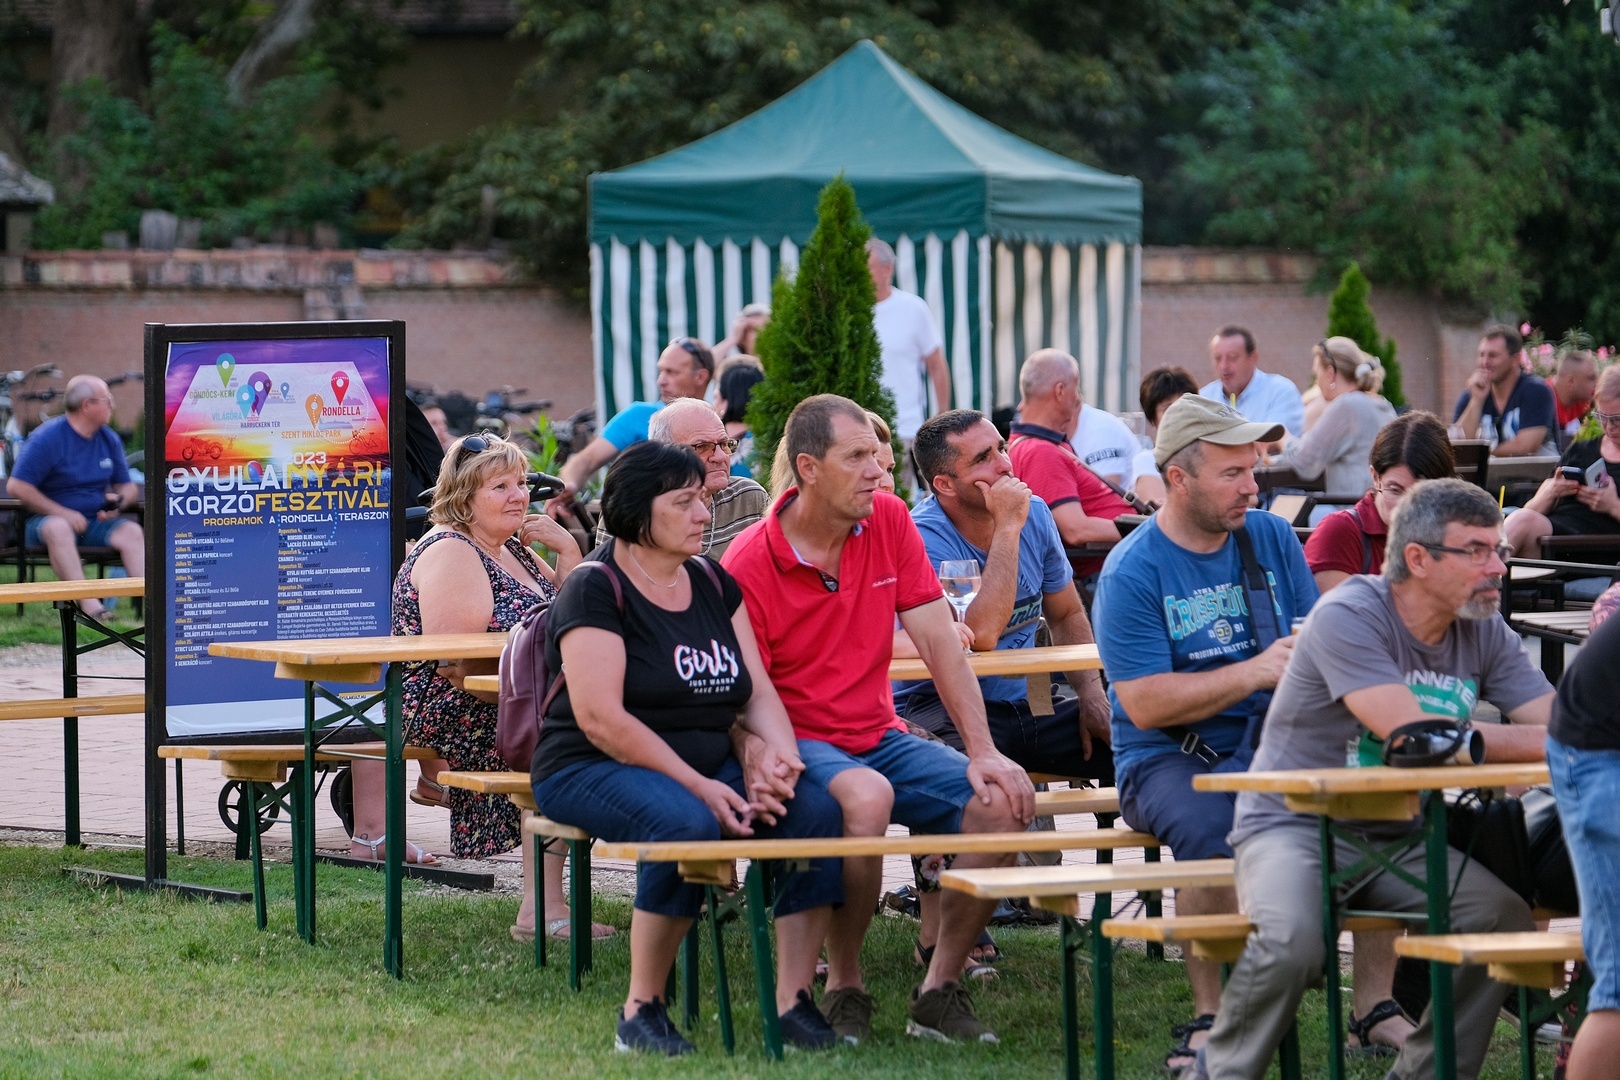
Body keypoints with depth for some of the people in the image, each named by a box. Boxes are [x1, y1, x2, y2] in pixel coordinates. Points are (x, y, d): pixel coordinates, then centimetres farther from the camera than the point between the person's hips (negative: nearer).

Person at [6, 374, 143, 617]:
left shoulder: (110, 440, 10)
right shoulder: (47, 437, -8)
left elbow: (128, 487, 18)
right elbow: (16, 486, -13)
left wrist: (118, 502, -8)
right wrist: (62, 512, -19)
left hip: (96, 522, 5)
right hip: (48, 518, -5)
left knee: (132, 531, -24)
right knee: (58, 529, -39)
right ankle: (89, 605, -50)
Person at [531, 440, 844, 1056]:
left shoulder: (713, 583, 13)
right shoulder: (597, 589, -9)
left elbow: (758, 692, 10)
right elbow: (600, 719, -18)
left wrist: (778, 755, -13)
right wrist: (699, 787, -23)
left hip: (707, 767, 7)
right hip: (593, 771, -7)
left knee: (816, 810, -19)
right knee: (689, 824, -38)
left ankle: (793, 1000, -16)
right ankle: (641, 1014, -25)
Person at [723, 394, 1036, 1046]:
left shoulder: (888, 521, 2)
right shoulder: (749, 565, -12)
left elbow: (938, 639, -1)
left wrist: (983, 753, -9)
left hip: (880, 737, 6)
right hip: (800, 743, -6)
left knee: (1004, 801, -17)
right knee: (867, 797, -38)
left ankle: (938, 992, -6)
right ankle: (844, 988, -18)